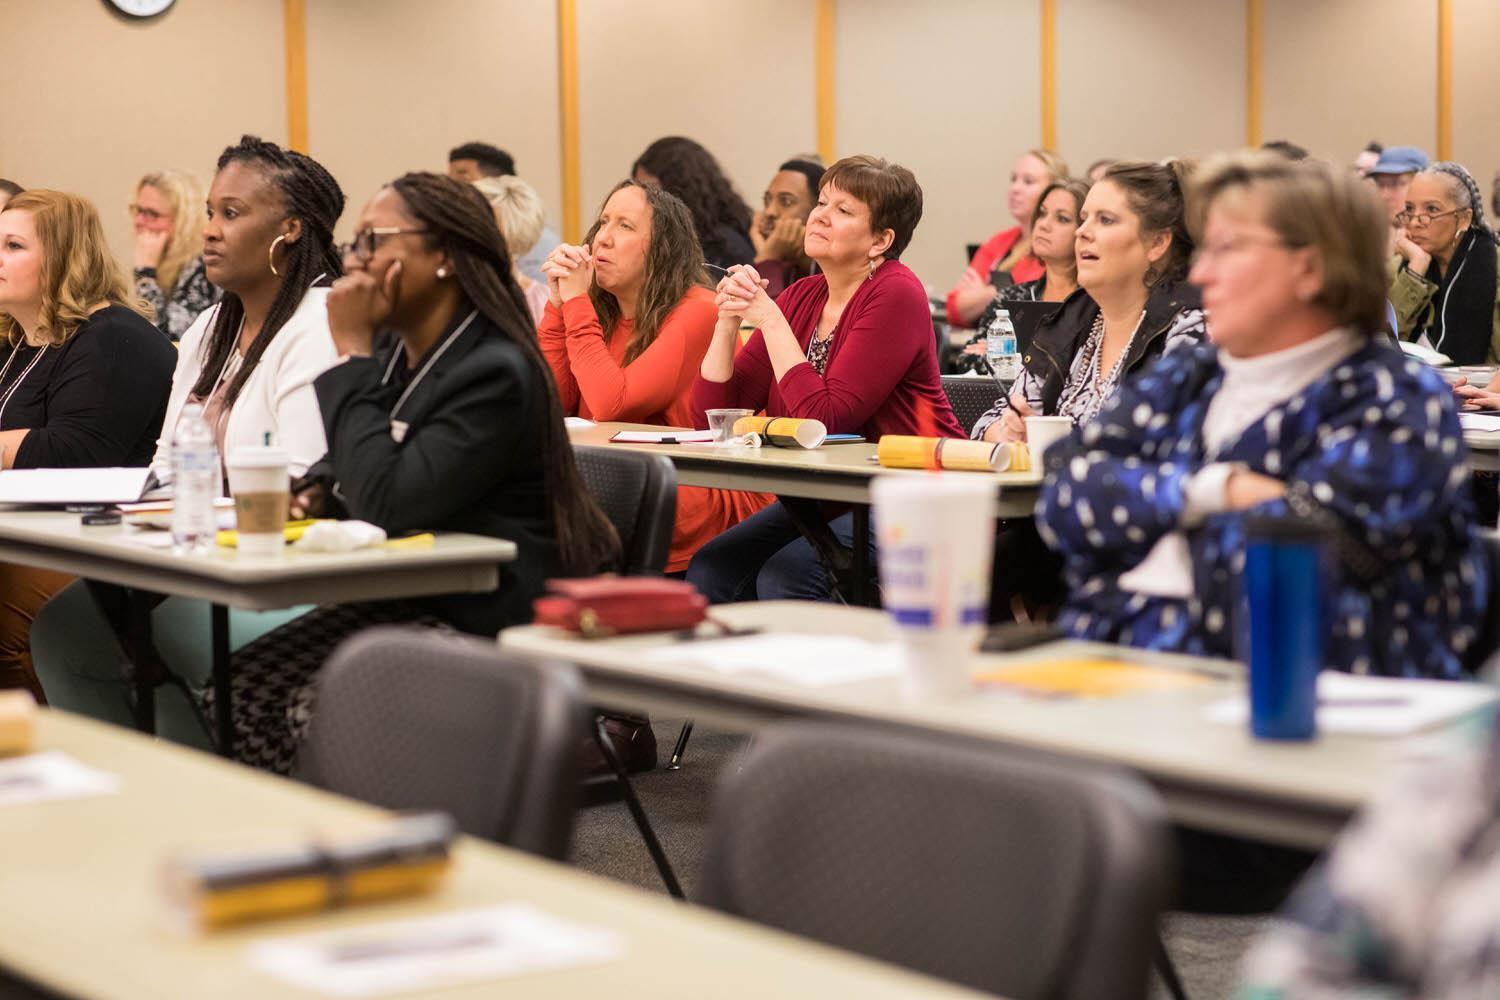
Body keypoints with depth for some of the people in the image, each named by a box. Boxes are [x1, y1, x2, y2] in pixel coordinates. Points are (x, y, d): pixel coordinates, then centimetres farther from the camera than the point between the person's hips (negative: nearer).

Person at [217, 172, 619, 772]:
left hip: (489, 623, -9)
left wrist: (352, 352, -21)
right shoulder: (396, 355, 9)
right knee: (243, 685, -7)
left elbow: (387, 502, -28)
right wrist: (318, 492, 2)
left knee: (322, 708, -25)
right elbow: (355, 467, 29)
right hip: (408, 600, 9)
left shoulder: (496, 373, -20)